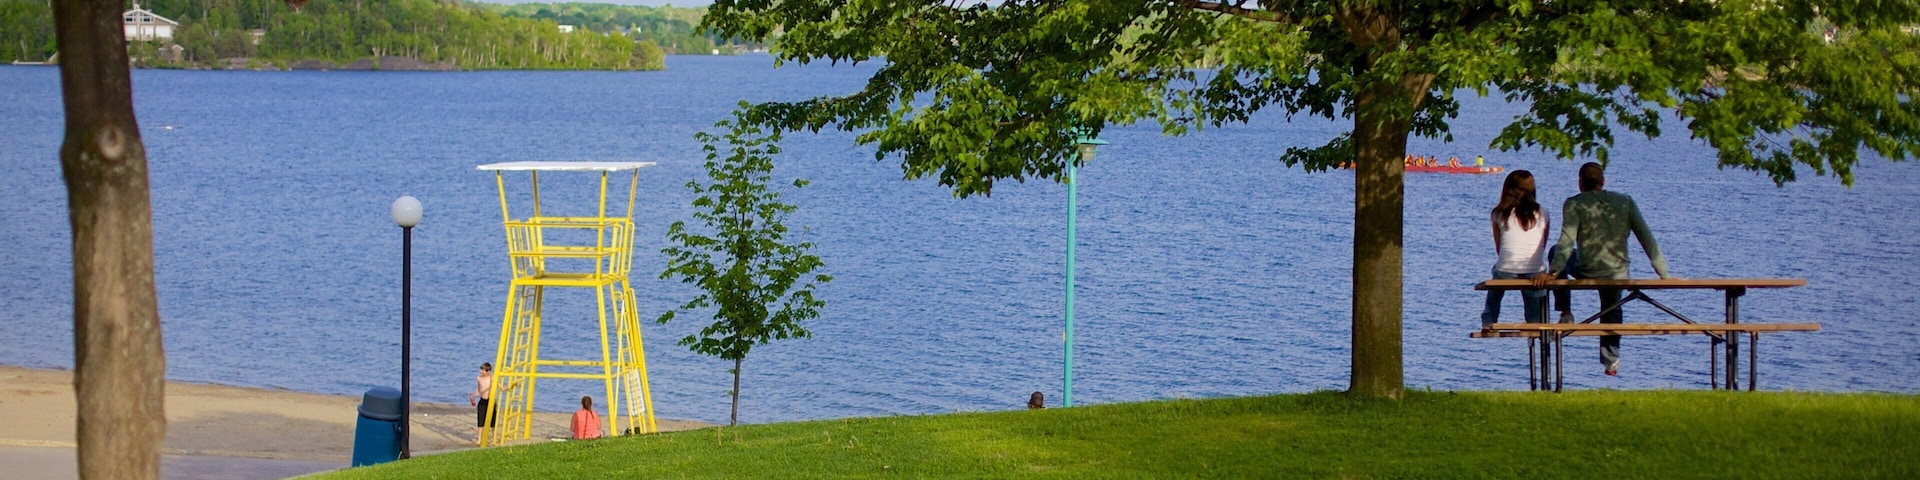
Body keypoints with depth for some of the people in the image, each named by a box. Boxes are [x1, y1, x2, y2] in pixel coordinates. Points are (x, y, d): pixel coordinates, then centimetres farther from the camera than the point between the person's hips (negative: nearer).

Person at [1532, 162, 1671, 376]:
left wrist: (1552, 272, -21)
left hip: (1586, 272, -3)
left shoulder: (1575, 204, -3)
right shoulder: (1625, 202, 7)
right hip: (1618, 274, 3)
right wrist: (1664, 274, 8)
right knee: (1612, 311, 32)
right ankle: (1611, 361, 36)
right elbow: (1646, 238, 6)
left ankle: (1565, 313, 25)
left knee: (1557, 252, 28)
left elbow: (1567, 241, -17)